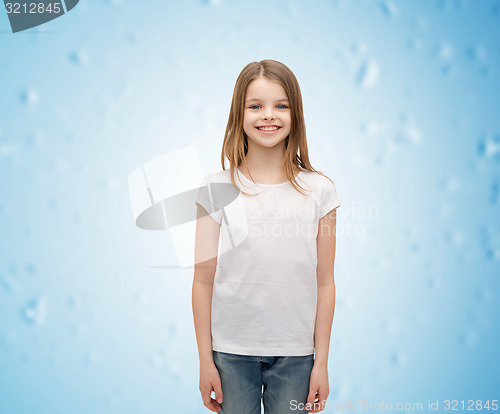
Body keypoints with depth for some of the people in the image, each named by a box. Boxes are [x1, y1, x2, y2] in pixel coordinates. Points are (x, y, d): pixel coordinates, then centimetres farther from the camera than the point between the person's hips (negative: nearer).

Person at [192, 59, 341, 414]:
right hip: (231, 351, 0)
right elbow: (204, 281, -1)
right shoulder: (217, 189, -3)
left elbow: (324, 283, 0)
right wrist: (205, 360, 0)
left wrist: (322, 361, 1)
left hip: (295, 353, 0)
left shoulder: (319, 190, -2)